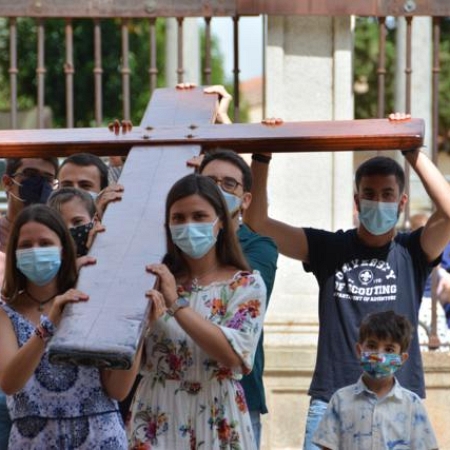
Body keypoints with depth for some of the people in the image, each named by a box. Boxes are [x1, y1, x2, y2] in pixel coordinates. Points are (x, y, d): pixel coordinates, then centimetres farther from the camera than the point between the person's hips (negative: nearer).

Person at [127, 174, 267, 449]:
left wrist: (176, 303, -19)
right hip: (155, 421, 2)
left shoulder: (246, 285, -1)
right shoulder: (153, 280, 8)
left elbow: (235, 355, -17)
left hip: (215, 423, -2)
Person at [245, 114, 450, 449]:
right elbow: (258, 223, 0)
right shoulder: (329, 248, 7)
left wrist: (414, 153, -14)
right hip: (331, 399, 0)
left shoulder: (412, 252, 5)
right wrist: (261, 159, -9)